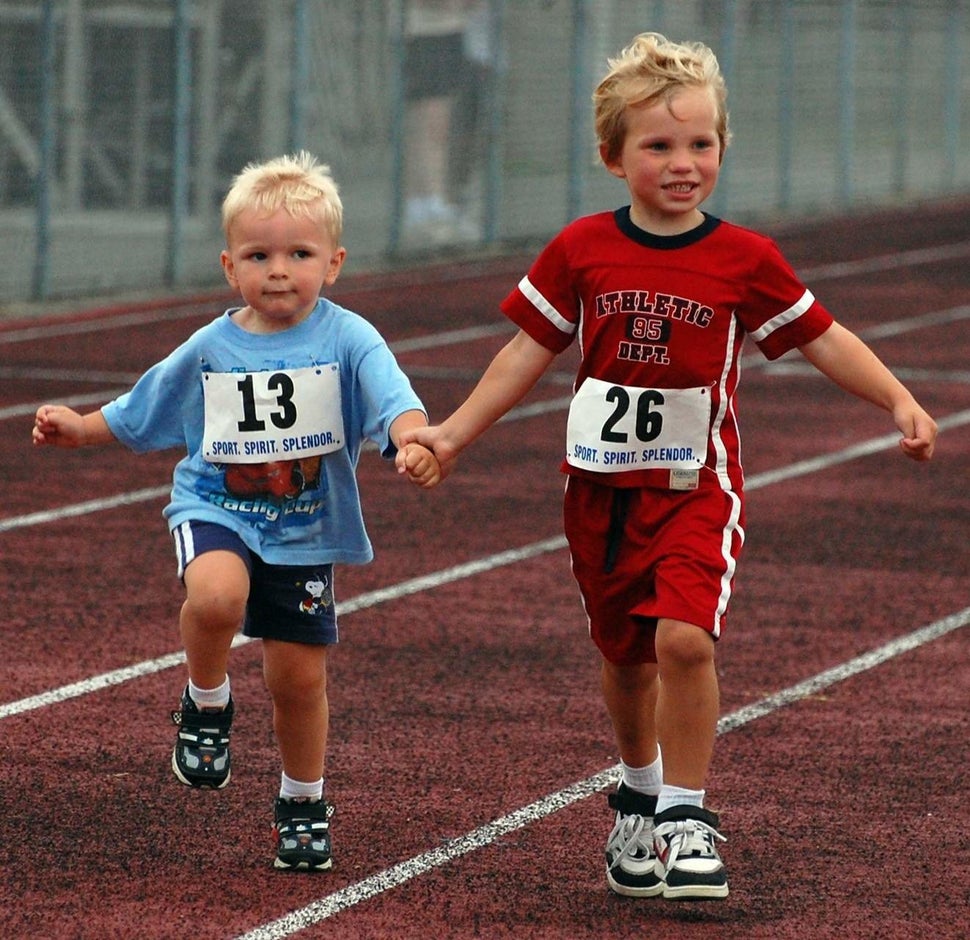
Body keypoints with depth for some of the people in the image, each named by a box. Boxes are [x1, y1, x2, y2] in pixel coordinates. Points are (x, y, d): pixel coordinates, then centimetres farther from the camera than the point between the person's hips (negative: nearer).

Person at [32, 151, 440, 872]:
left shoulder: (349, 340, -10)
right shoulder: (209, 351, -2)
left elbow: (395, 403, -26)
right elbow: (137, 415, 14)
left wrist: (415, 444, -45)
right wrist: (75, 427, 5)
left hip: (306, 530, 0)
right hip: (216, 510, 0)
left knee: (299, 676, 6)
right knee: (216, 595, -34)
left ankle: (304, 802, 32)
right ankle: (207, 704, -3)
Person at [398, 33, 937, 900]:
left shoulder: (745, 260, -6)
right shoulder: (581, 251, -2)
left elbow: (823, 337, 1)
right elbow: (531, 350, 6)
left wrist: (899, 400, -10)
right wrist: (454, 433, 4)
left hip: (697, 487, -2)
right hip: (603, 487, 2)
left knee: (685, 636, -22)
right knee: (625, 656, 14)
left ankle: (687, 818, -8)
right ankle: (639, 796, 40)